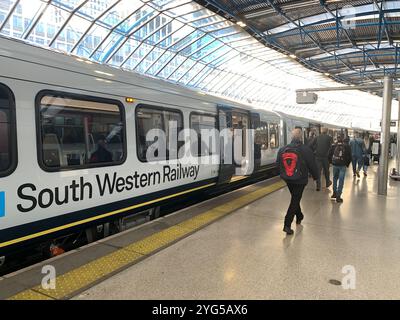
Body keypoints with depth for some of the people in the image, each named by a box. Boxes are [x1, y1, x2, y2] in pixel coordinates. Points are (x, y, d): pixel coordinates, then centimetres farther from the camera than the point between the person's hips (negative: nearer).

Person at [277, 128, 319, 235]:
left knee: (295, 198, 25)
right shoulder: (306, 150, -16)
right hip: (300, 180, -5)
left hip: (287, 179, 5)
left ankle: (299, 217, 43)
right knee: (295, 200, 1)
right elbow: (312, 165, -8)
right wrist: (315, 176, 9)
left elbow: (278, 164, 6)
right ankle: (287, 225, -2)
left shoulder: (282, 149, -4)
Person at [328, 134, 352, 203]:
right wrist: (347, 164, 11)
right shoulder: (347, 146, -5)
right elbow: (349, 156, -2)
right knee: (341, 180, 0)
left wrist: (331, 162, 14)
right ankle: (338, 196, -1)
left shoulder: (333, 145, -1)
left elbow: (329, 155, 2)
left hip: (335, 165, 2)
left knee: (335, 178, 21)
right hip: (343, 166, -2)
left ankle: (335, 193, 26)